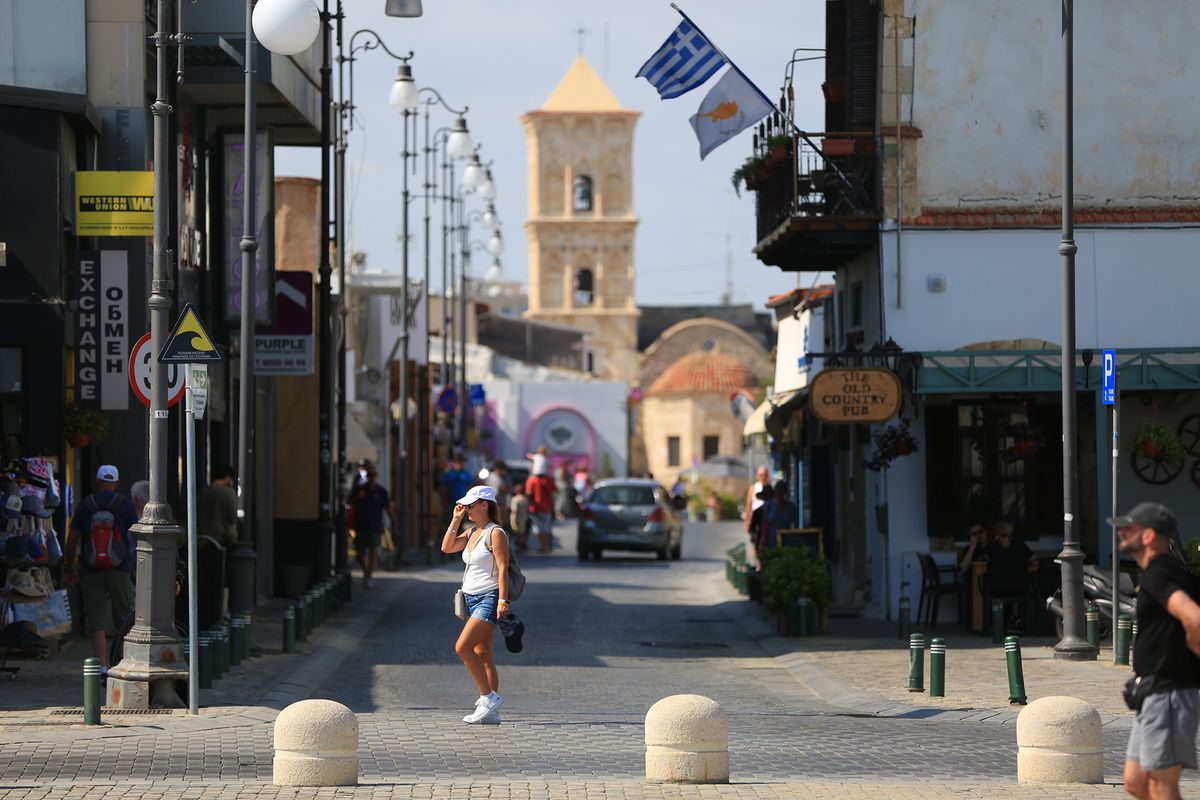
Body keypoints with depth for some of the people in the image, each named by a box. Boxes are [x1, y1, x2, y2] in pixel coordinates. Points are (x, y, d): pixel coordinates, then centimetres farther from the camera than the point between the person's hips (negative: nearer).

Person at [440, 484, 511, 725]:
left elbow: (502, 568, -15)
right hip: (472, 598, 9)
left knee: (462, 647, -19)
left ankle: (488, 697, -13)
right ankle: (490, 712, 8)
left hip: (489, 598, -9)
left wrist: (502, 601, -21)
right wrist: (455, 520, 7)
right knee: (482, 656, 7)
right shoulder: (472, 533, 15)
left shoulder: (495, 534, -10)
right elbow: (446, 547, 12)